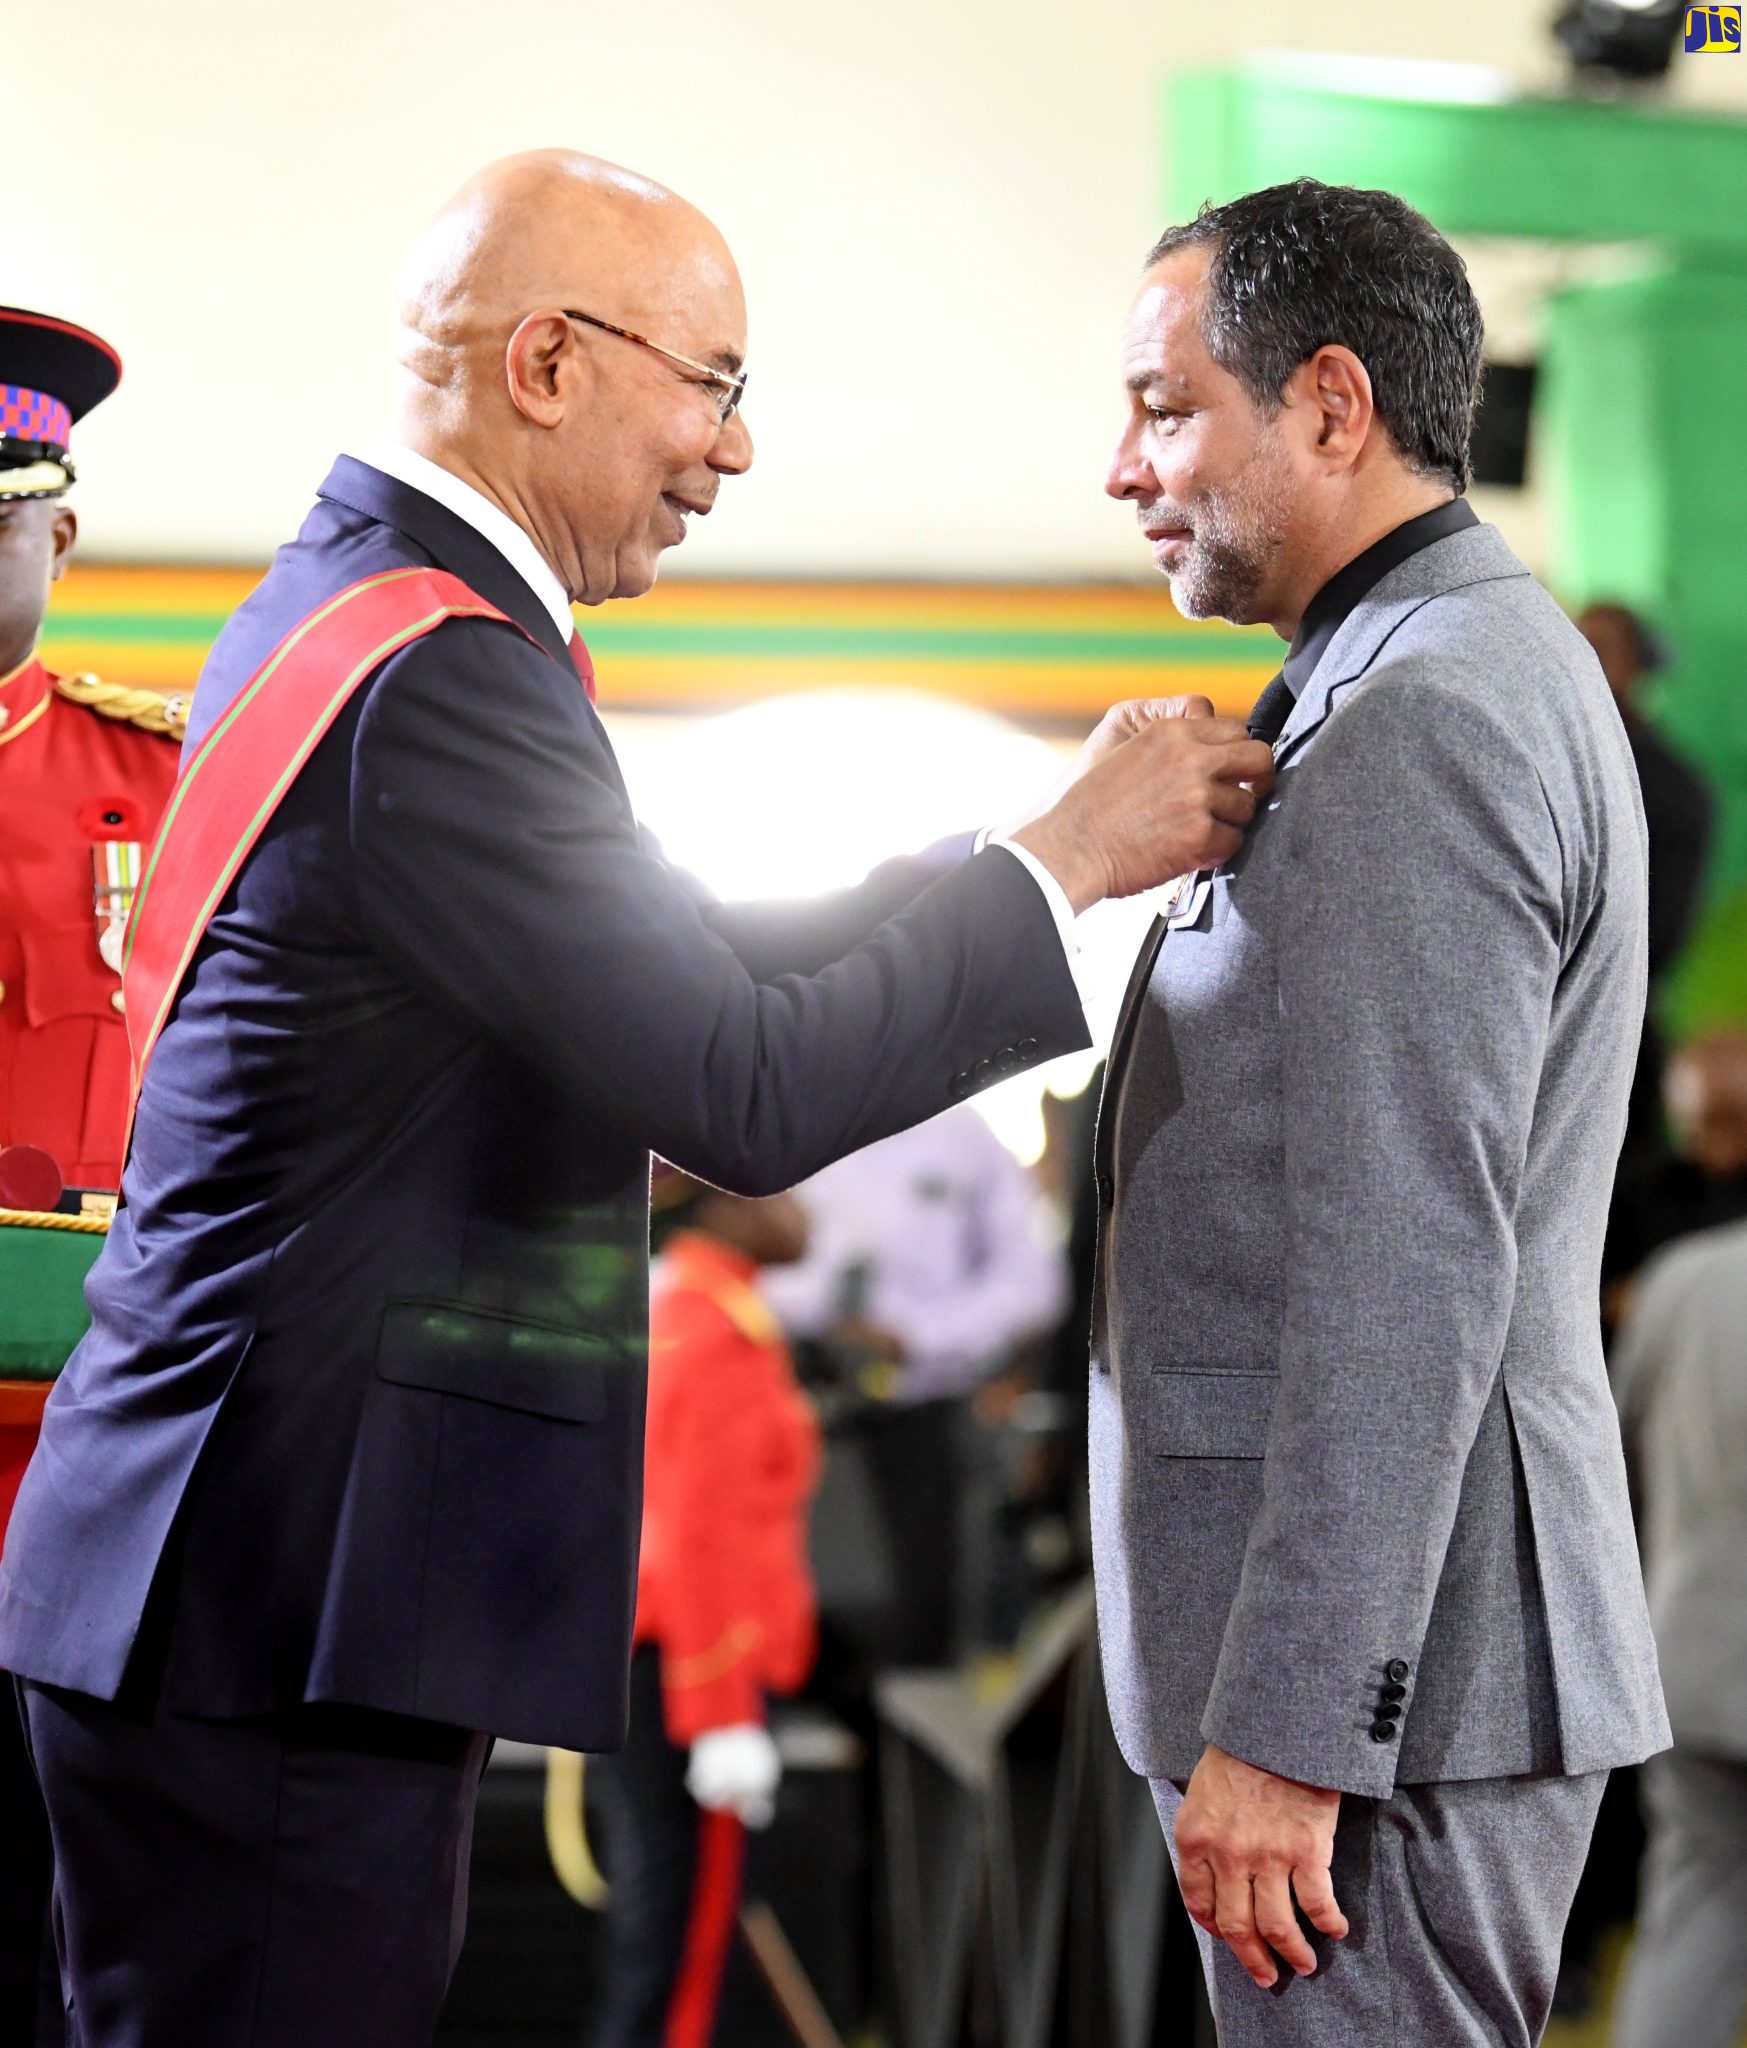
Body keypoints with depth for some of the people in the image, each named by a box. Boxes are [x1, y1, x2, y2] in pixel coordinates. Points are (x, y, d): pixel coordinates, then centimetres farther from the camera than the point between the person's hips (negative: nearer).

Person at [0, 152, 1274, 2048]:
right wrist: (1065, 856, -10)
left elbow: (671, 987, 18)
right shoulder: (436, 680, -18)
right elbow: (742, 1094, -21)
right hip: (282, 1611, -10)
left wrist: (1036, 850, 12)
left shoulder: (341, 611, 14)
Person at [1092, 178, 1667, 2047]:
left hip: (1382, 1674, -10)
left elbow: (1408, 1271, -23)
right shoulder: (1478, 676, 18)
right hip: (1402, 1647, 10)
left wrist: (1285, 1731, -23)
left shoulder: (1424, 727, -17)